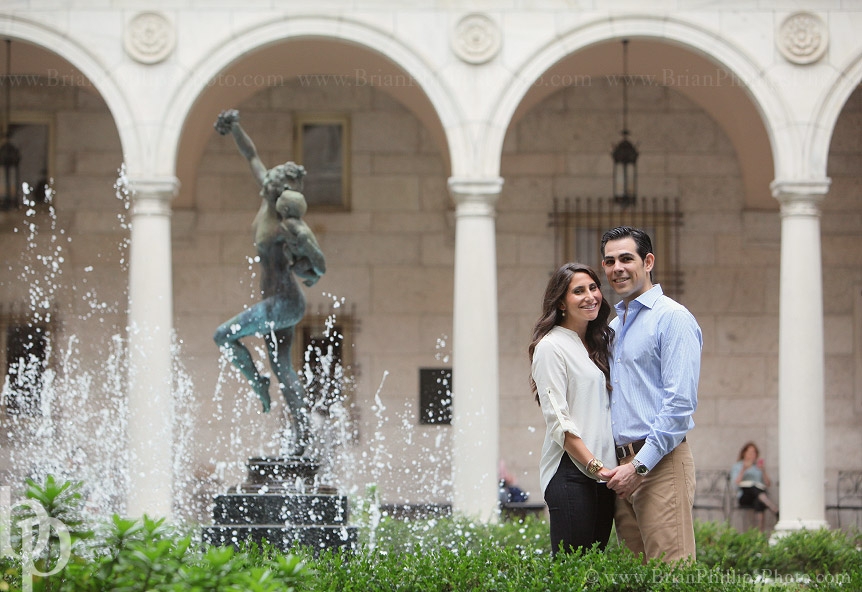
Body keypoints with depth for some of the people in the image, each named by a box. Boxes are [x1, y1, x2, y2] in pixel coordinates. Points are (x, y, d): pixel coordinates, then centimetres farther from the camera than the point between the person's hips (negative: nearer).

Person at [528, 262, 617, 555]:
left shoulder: (599, 345, 18)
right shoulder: (552, 346, -6)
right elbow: (557, 420, -12)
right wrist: (593, 465, -18)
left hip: (602, 473, 8)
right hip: (570, 473, -8)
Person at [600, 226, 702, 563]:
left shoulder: (672, 318, -5)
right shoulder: (613, 326, 21)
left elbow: (680, 402, -14)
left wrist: (640, 465, -17)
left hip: (660, 463, -8)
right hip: (621, 465, 8)